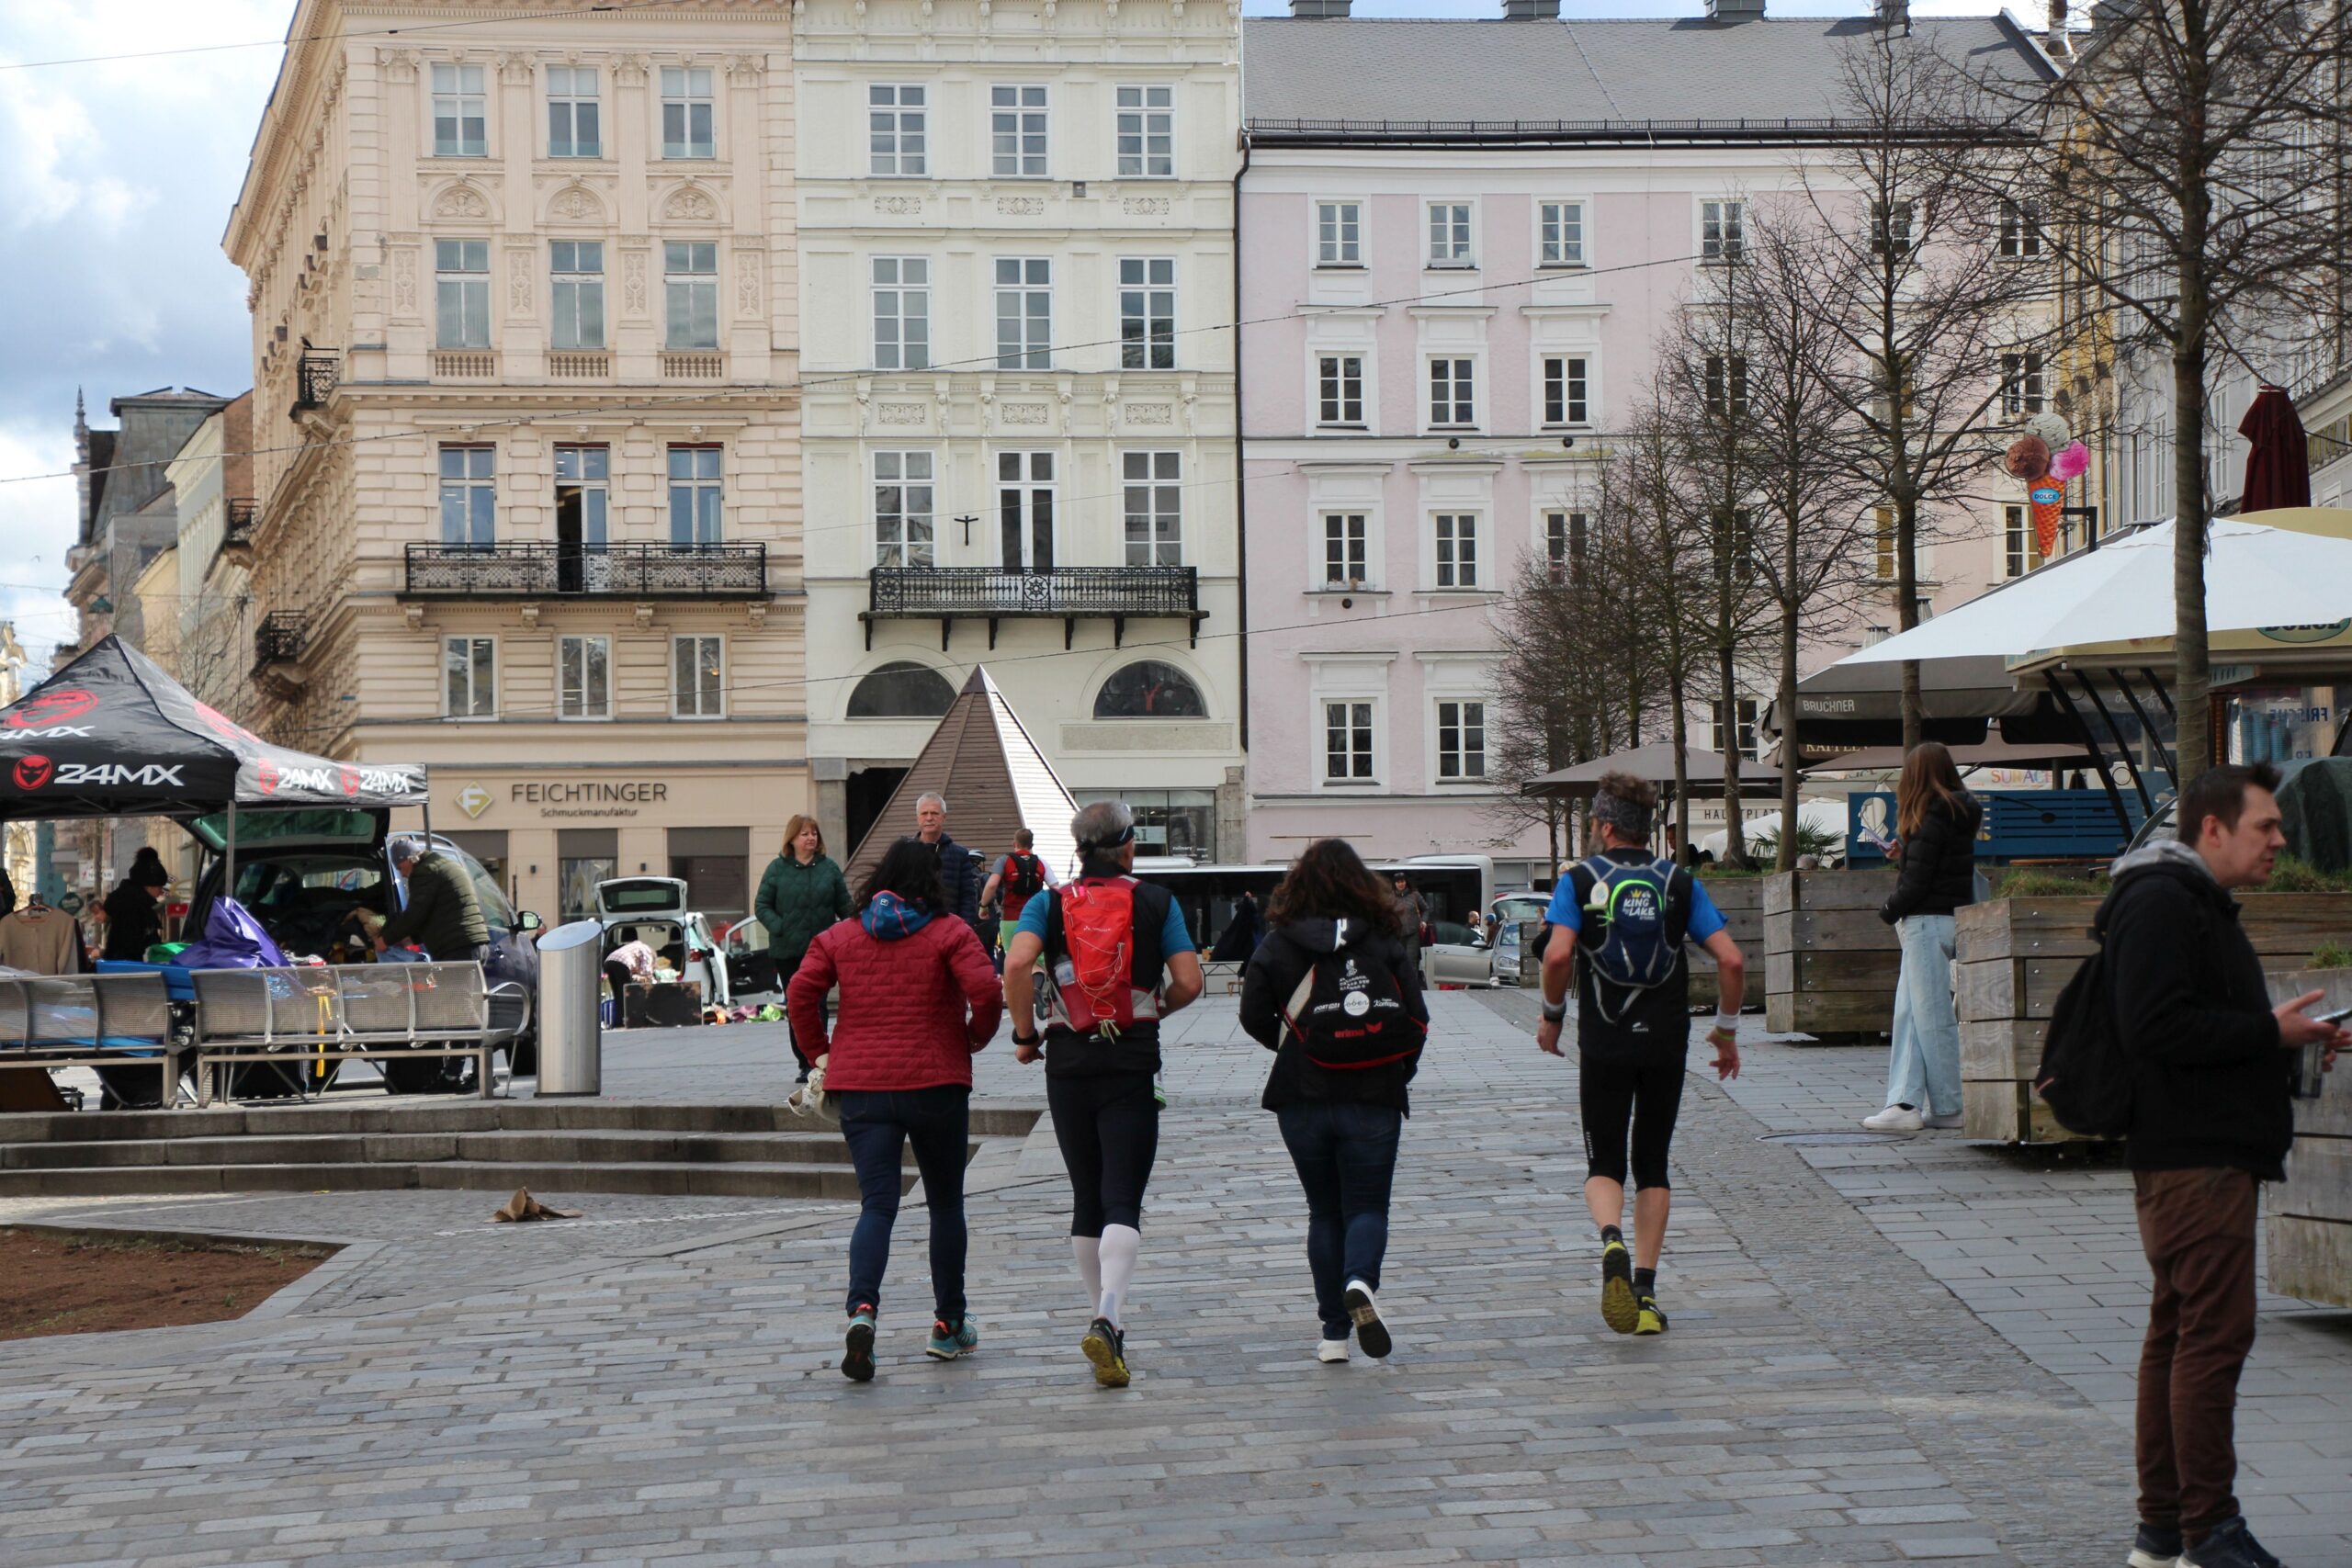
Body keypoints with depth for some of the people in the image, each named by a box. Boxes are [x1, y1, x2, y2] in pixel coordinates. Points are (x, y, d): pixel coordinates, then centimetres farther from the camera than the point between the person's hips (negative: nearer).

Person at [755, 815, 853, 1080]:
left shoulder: (828, 867, 5)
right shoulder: (778, 868, 1)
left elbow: (844, 905, 9)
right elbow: (761, 906, 1)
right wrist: (779, 927, -14)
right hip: (787, 951, 0)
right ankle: (805, 1063, 13)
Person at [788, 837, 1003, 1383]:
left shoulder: (839, 937, 7)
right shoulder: (948, 933, -2)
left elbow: (800, 993, -1)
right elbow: (985, 990, -14)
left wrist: (820, 1053, 9)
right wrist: (974, 1038, 3)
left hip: (861, 1086, 2)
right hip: (936, 1082, -2)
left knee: (876, 1205, -1)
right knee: (945, 1203, 14)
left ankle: (861, 1311, -25)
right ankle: (949, 1324, 19)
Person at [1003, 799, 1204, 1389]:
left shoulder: (1049, 903, 3)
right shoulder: (1157, 902, 2)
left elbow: (1016, 964, -15)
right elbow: (1189, 982, -4)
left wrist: (1025, 1034, -2)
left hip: (1069, 1059, 2)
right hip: (1134, 1063, -2)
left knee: (1086, 1196, 15)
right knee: (1123, 1199, -6)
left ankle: (1106, 1319, 22)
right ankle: (1107, 1322, -25)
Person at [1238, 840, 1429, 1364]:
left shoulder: (1278, 944, -2)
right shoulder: (1384, 941, -2)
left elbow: (1253, 1016, -5)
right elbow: (1416, 1018, -5)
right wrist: (1399, 1070, 10)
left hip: (1302, 1098, 1)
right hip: (1374, 1098, -1)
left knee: (1325, 1211, 12)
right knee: (1367, 1205, 7)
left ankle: (1334, 1334, 7)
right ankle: (1360, 1282, -24)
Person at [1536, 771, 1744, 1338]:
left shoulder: (1581, 879, -1)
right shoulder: (1680, 883, 5)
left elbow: (1558, 954, -16)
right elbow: (1731, 959, -3)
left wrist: (1552, 1016, 1)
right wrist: (1726, 1029, 10)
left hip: (1604, 1043, -2)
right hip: (1666, 1041, 2)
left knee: (1604, 1164, 9)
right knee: (1652, 1165, 14)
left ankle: (1612, 1243, -23)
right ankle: (1645, 1290, 8)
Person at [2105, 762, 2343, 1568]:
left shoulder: (2198, 904, 21)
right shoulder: (2160, 903, -13)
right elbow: (2156, 1026, -23)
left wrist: (2291, 1037, 10)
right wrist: (2270, 1032, -17)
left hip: (2213, 1153, 11)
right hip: (2193, 1159, -11)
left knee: (2181, 1332, 12)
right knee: (2216, 1330, -10)